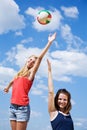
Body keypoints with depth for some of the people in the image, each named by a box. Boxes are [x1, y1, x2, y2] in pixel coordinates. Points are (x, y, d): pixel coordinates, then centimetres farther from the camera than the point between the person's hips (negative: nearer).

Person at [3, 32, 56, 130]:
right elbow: (12, 81, 39)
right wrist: (7, 88, 58)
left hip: (22, 107, -6)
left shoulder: (31, 73, -2)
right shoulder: (19, 73, 16)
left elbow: (40, 57, -12)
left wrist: (49, 42, -17)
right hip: (12, 107, 6)